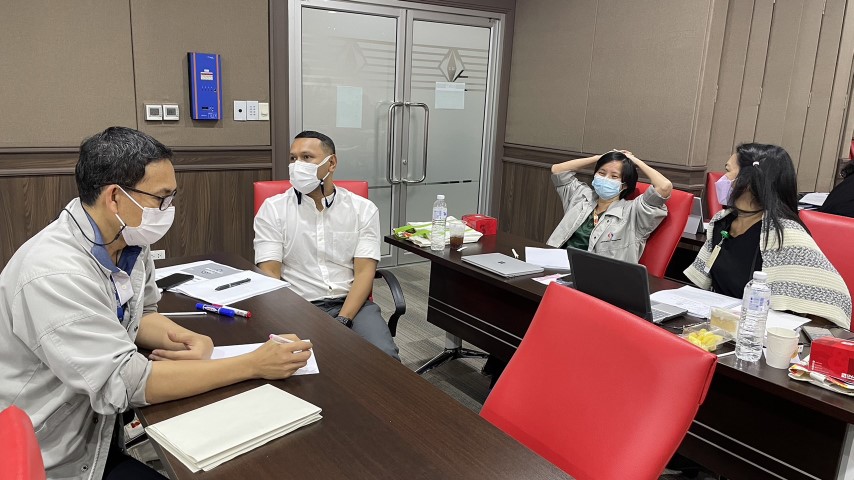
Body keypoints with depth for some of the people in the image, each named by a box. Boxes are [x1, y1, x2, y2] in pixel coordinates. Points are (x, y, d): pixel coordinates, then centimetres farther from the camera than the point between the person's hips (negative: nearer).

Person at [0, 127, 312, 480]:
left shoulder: (130, 241, -4)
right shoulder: (54, 273, -28)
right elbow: (127, 382, -28)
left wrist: (192, 340, -12)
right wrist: (254, 365, -27)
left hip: (100, 431, 7)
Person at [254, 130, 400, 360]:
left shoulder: (363, 209, 5)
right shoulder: (272, 209, 4)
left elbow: (364, 272, -2)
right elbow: (269, 274, -2)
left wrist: (342, 321, -16)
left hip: (351, 303, 1)